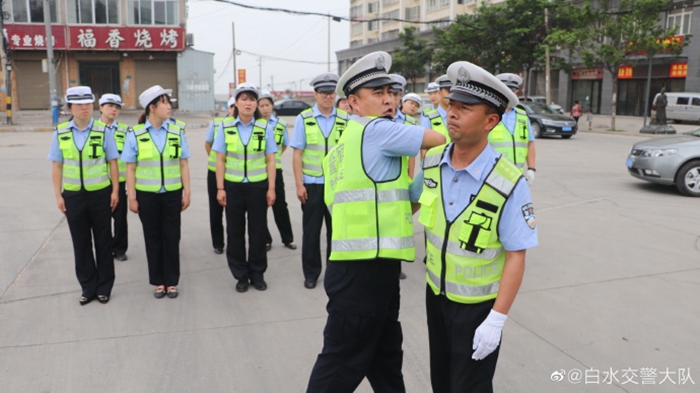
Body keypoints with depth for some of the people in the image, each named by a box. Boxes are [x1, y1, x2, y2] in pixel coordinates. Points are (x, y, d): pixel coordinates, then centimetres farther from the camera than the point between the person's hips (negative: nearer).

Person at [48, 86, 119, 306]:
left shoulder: (103, 131, -5)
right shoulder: (60, 133, 0)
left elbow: (112, 163, -2)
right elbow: (56, 166, 3)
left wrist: (115, 191, -5)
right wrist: (58, 195, 0)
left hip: (100, 194, -2)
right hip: (73, 196, 2)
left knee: (103, 241, 9)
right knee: (81, 243, 10)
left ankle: (104, 287, 22)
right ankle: (88, 287, 23)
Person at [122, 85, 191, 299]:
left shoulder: (177, 132, 1)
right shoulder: (135, 134, -4)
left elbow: (183, 164, 3)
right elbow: (130, 168, -2)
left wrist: (187, 192, 0)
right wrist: (132, 197, -4)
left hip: (172, 194, 1)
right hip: (147, 195, -1)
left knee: (171, 237, 7)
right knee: (153, 238, 10)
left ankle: (172, 281, 20)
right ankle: (158, 281, 23)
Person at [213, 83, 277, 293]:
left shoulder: (264, 127, -1)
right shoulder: (225, 126, -1)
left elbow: (270, 161, 1)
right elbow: (220, 160, 1)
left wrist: (271, 188, -3)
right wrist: (220, 188, -4)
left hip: (258, 186, 0)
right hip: (233, 186, 0)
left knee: (258, 230, 7)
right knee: (235, 231, 8)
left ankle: (257, 273, 22)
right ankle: (241, 275, 22)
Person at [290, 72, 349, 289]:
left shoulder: (345, 119, 2)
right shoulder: (304, 119, -1)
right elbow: (297, 154, -2)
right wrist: (299, 184, -6)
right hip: (312, 184, -1)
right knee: (311, 231, 8)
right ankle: (311, 273, 22)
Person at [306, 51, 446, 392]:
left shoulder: (344, 143, 18)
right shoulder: (376, 130, -11)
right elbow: (440, 140, -8)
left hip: (355, 266, 10)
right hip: (364, 270, -10)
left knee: (385, 358, 21)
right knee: (343, 364, 3)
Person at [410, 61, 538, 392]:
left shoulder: (509, 184, -23)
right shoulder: (432, 162, -8)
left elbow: (516, 256, -19)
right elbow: (411, 202, 12)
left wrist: (496, 320, -20)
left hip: (477, 304, -5)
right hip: (435, 293, 5)